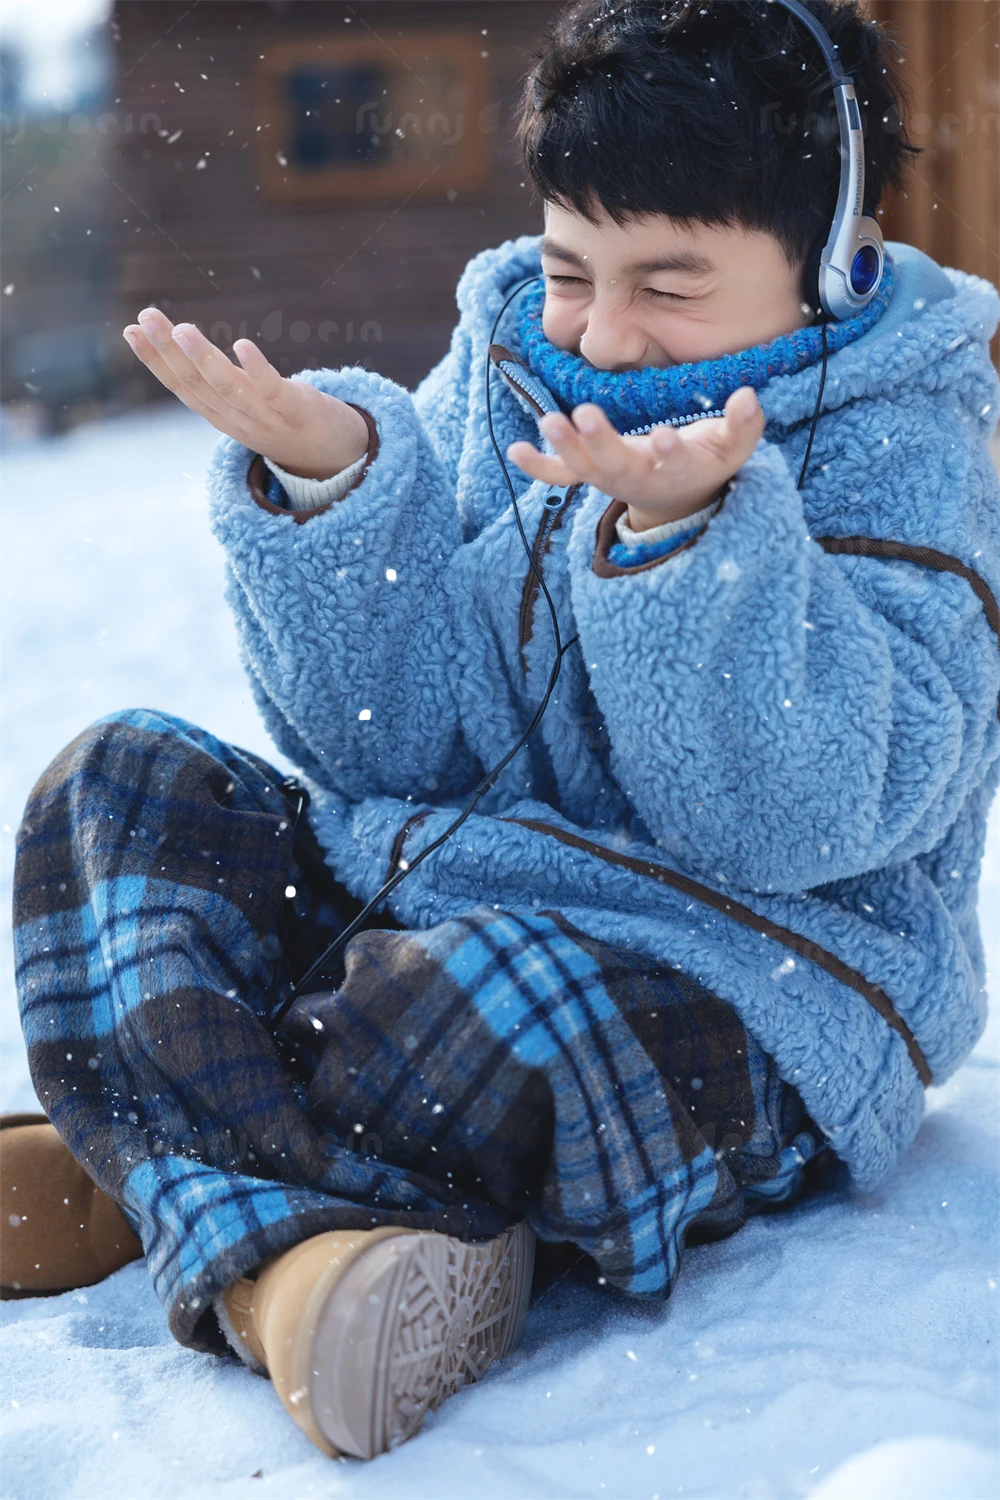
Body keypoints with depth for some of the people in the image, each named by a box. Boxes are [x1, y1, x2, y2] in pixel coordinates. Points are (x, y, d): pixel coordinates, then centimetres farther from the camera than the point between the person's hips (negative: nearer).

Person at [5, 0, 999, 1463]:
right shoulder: (501, 378, 6)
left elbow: (803, 819, -22)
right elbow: (389, 748, 0)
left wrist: (691, 528, -34)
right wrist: (330, 490, -14)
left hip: (751, 1009, -6)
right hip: (435, 892, 7)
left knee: (486, 1001, -38)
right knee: (120, 782, -10)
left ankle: (133, 1165, -14)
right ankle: (275, 1246, -31)